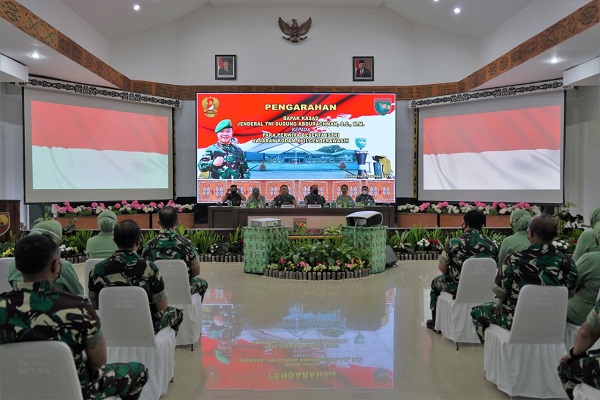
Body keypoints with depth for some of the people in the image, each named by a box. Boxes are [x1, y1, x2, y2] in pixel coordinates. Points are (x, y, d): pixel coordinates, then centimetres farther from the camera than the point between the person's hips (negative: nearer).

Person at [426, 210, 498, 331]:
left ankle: (436, 323, 37)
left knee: (436, 282, 28)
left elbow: (442, 268, -11)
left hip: (457, 289, -4)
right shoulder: (492, 245, -9)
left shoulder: (453, 243, -19)